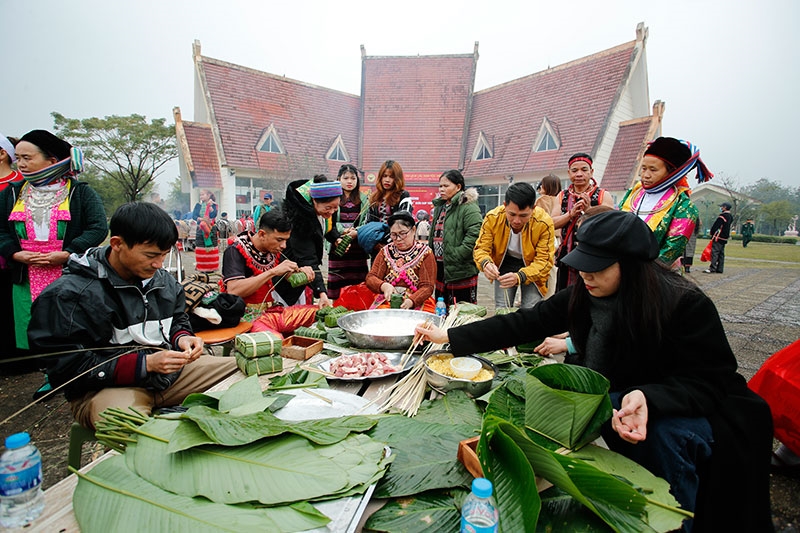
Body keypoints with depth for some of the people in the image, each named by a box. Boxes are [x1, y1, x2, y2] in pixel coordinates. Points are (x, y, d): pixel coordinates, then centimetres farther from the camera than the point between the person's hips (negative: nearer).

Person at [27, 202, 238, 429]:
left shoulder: (163, 281, 5)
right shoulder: (69, 295, -13)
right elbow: (70, 369, -15)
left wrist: (182, 338, -5)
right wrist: (146, 363, -23)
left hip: (168, 372, 7)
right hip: (104, 387, -6)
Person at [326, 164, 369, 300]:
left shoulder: (364, 199, 13)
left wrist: (357, 232, -10)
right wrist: (337, 239, -17)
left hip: (358, 246, 2)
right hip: (337, 246, -2)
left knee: (358, 281, -2)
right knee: (336, 284, -4)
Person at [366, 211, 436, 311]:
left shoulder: (425, 253, 2)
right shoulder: (386, 251, 12)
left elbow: (427, 287, -5)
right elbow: (370, 278, 4)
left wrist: (411, 301, -25)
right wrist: (384, 286, -19)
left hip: (417, 303, -1)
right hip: (386, 302, 1)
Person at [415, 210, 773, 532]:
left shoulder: (687, 306, -25)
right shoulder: (584, 296, -11)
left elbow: (709, 383, -21)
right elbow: (524, 324, -12)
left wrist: (647, 398, -41)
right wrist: (450, 337, -17)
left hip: (695, 409, -5)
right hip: (620, 400, 5)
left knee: (665, 433, -34)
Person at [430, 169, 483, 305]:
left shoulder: (469, 207, -11)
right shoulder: (439, 207, 17)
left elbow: (474, 236, -21)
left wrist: (455, 256, -22)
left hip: (461, 271, -8)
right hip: (440, 268, 9)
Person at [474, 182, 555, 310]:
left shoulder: (544, 222, -26)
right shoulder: (492, 218, -22)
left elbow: (544, 261, -24)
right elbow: (481, 248, -14)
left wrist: (519, 276, -41)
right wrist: (485, 263, -38)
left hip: (532, 267, -1)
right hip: (504, 264, 2)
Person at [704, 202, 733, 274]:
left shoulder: (723, 216, -14)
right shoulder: (730, 217, 14)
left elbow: (715, 226, -13)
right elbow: (727, 227, 19)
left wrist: (712, 233, 0)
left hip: (718, 238, -9)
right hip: (725, 238, 9)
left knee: (714, 252, -9)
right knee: (721, 254, 11)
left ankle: (712, 268, -13)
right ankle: (719, 269, 13)